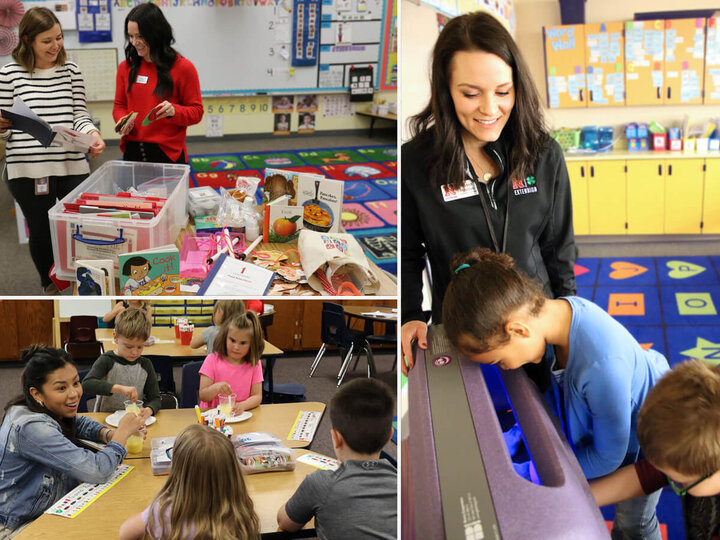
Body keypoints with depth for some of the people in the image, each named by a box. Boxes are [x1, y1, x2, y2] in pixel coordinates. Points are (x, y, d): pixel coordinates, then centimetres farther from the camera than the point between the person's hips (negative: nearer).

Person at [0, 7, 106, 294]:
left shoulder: (70, 70, 7)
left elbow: (79, 113, 6)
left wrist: (92, 133, -14)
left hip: (73, 165, 2)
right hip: (29, 169, -2)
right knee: (41, 233, 11)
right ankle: (50, 286, 32)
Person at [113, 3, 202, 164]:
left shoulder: (182, 68, -4)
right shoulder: (125, 67, 8)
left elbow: (196, 111, -2)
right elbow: (119, 105, 17)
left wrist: (174, 111, -21)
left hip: (168, 154, -3)